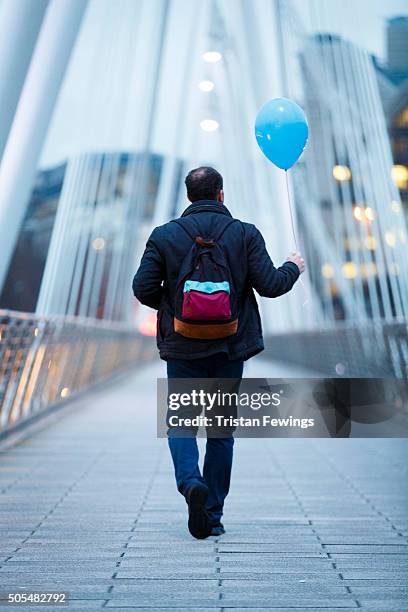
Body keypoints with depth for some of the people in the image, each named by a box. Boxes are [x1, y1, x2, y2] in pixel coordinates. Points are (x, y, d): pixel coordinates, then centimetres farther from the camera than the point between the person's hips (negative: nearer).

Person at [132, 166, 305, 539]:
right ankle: (213, 515, 19)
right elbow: (269, 285, -7)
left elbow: (143, 289, -7)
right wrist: (293, 268, 14)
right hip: (230, 348, 1)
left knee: (180, 421, 13)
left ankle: (191, 483, -12)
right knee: (222, 429, 12)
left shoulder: (164, 235, -3)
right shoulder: (245, 234, -3)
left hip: (183, 347, -1)